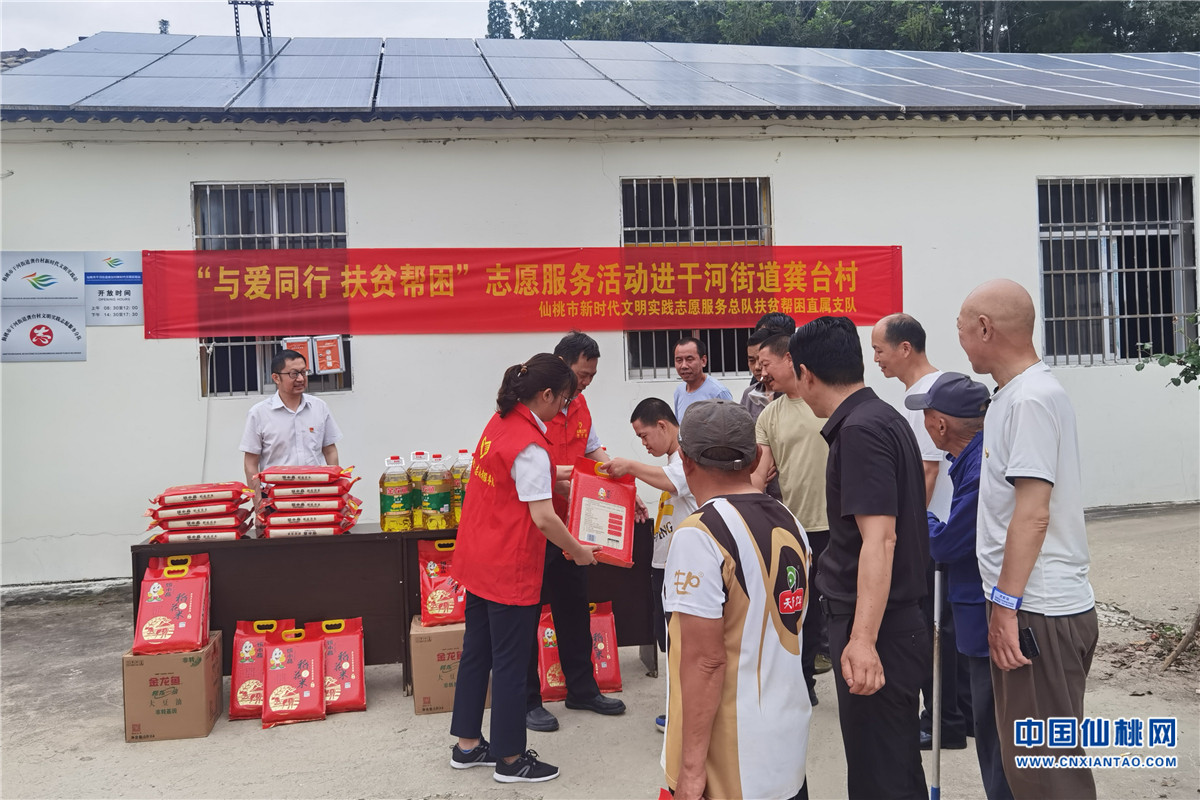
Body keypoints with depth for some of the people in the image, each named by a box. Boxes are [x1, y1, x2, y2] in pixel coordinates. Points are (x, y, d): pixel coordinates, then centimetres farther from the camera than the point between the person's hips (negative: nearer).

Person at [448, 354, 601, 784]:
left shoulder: (499, 422, 5)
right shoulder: (531, 445, -22)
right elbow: (543, 518, -23)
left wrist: (555, 473, 24)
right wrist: (577, 550, -10)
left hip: (477, 559, 9)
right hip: (510, 569, -9)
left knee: (477, 650, 18)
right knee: (511, 663, 4)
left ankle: (467, 745, 32)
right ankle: (510, 759, 18)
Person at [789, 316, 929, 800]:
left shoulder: (860, 430, -18)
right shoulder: (885, 418, 12)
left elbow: (879, 538, -27)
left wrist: (863, 638, -33)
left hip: (877, 633, -10)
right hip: (902, 624, 10)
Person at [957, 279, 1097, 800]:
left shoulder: (1031, 399, -16)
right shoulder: (1013, 395, 14)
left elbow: (1032, 514, -22)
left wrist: (1006, 604, -20)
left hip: (1038, 610, -10)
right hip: (1033, 603, 10)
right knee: (1027, 755, 18)